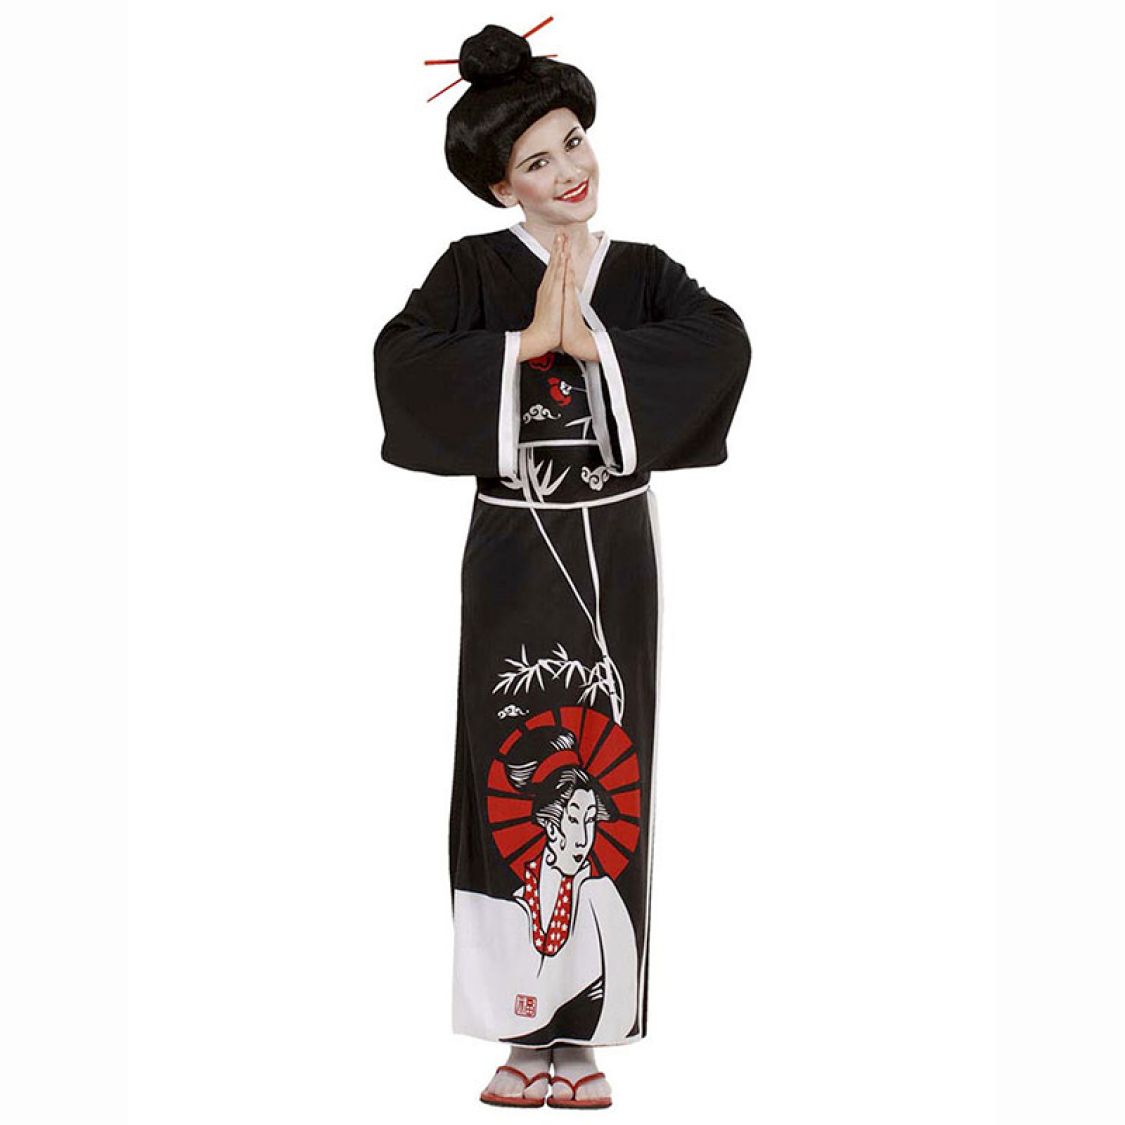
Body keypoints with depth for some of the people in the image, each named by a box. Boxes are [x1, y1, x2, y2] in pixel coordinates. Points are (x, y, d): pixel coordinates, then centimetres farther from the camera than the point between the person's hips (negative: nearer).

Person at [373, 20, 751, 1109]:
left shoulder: (642, 273, 6)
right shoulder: (475, 270, 0)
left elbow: (724, 343, -14)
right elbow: (400, 364, -17)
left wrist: (592, 340, -20)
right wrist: (526, 342, -19)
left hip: (612, 550, 2)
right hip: (514, 547, -2)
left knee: (605, 772, 1)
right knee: (511, 774, -3)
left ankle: (582, 1030, 7)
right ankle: (523, 1030, 4)